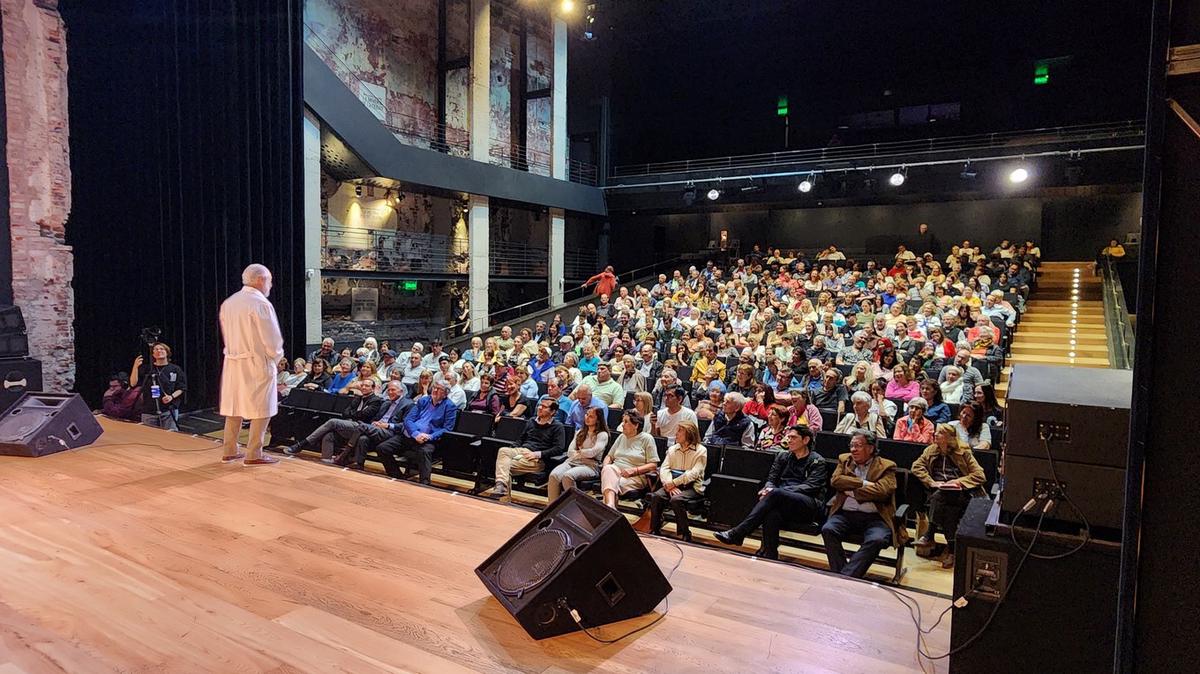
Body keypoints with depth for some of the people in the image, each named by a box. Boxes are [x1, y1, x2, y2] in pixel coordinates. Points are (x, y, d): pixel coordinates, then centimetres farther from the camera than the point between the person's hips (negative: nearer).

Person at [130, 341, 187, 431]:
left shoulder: (175, 369, 7)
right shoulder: (146, 369, 10)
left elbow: (182, 388, 7)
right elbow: (133, 384, 0)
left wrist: (172, 396, -12)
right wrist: (135, 367, -11)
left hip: (169, 410, -2)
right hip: (149, 412, 2)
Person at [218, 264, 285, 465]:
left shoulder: (228, 303, 6)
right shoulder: (261, 304, -16)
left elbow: (226, 335, 13)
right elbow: (272, 339, -15)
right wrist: (276, 356, 3)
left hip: (232, 363, 7)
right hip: (257, 364, -7)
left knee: (234, 407, 15)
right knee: (260, 410, 3)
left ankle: (229, 451, 23)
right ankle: (253, 455, 5)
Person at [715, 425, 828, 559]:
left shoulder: (817, 461, 7)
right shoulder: (782, 456, 23)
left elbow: (810, 487, -7)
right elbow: (771, 479, 16)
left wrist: (774, 491, -19)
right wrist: (768, 489, -13)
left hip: (809, 506, -3)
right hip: (782, 503, 4)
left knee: (776, 493, -35)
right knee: (772, 514, -37)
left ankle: (737, 534, -38)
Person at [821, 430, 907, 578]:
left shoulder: (886, 466, 6)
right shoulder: (844, 460, 17)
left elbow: (881, 491, -11)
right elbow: (835, 480, 0)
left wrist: (851, 490, -4)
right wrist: (863, 483, -8)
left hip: (874, 517, -2)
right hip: (845, 514, 3)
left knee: (877, 539, -33)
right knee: (828, 529, -27)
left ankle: (846, 576, -30)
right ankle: (839, 575, -22)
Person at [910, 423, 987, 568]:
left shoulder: (963, 453, 9)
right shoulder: (931, 450, 18)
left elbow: (980, 476, 4)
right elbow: (916, 467, 8)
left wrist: (959, 481, -9)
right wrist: (932, 482, -7)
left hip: (961, 493, -3)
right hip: (939, 493, 3)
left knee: (941, 496, -36)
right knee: (947, 507, -33)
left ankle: (929, 536, -33)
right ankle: (951, 548, -30)